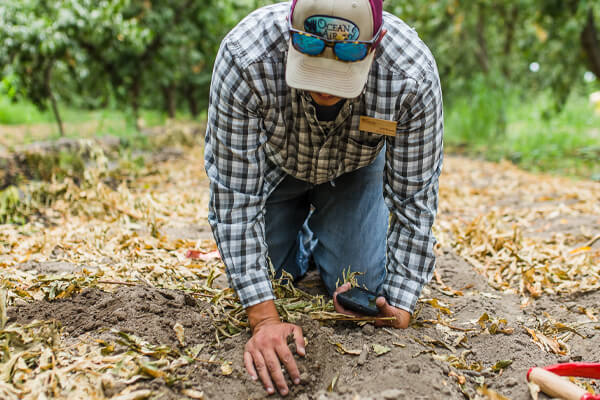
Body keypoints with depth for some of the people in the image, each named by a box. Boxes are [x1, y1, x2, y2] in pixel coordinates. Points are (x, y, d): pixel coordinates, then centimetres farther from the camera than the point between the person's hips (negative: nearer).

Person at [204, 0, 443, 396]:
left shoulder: (413, 75, -37)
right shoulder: (244, 57, -40)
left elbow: (414, 199, -26)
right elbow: (233, 194, -35)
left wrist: (400, 308, -29)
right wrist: (263, 317, -38)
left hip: (354, 169, 1)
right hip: (272, 164, 0)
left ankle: (322, 238, 28)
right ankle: (301, 245, 34)